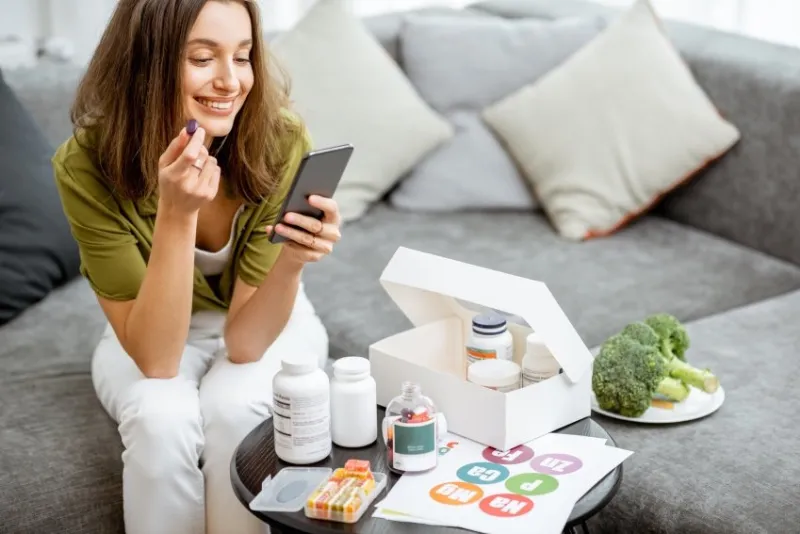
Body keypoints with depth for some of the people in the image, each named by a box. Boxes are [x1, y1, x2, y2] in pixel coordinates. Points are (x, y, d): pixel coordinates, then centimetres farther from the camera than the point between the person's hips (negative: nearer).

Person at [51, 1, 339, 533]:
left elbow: (246, 340, -25)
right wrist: (177, 213, -41)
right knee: (160, 418, -30)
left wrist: (292, 261, -44)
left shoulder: (282, 142, -27)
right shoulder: (88, 164, -27)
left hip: (266, 324, 0)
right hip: (149, 333, 0)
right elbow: (155, 358, -31)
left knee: (233, 406, -30)